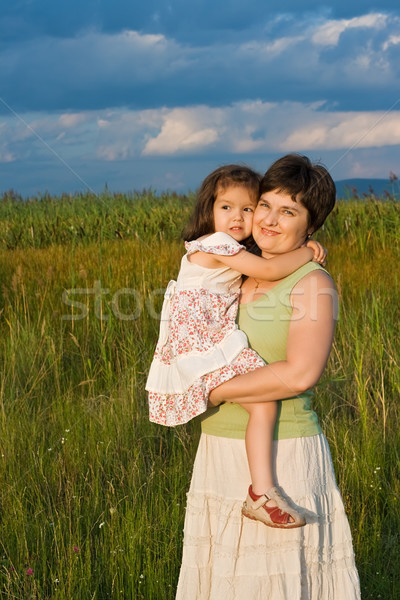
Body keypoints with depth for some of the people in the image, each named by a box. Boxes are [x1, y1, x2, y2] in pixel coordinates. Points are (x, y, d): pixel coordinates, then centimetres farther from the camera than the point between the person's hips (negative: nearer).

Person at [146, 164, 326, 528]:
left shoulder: (231, 250, 17)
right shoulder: (218, 245, -13)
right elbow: (269, 270, -21)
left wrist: (302, 246, 5)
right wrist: (306, 253, -7)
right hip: (204, 345, -11)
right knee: (265, 402, -23)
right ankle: (263, 494, -25)